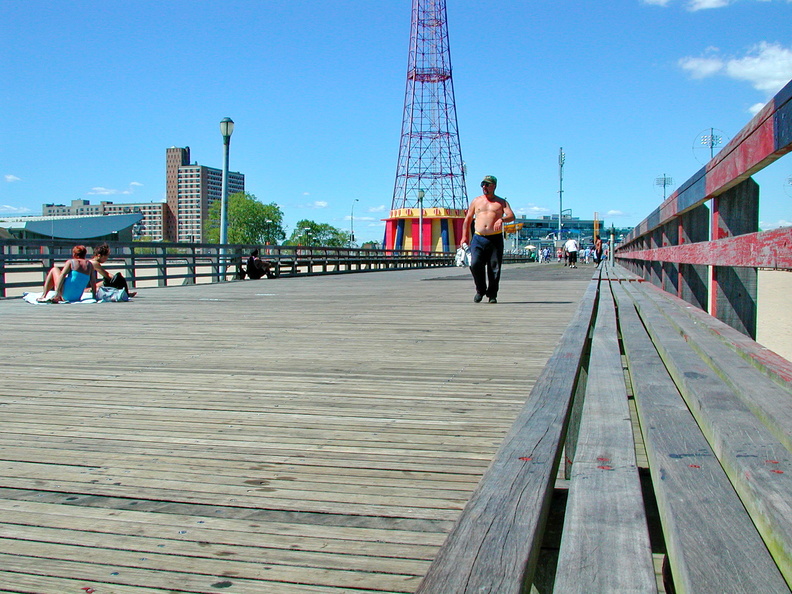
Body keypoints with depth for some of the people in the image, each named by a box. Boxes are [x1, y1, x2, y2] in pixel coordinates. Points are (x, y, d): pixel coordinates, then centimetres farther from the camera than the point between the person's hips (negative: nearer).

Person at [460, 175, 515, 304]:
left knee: (494, 267, -3)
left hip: (495, 239, -1)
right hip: (478, 238, 1)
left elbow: (511, 216, -4)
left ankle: (492, 294, 9)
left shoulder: (501, 202, 10)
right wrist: (464, 237, 11)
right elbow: (468, 219, 20)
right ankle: (480, 290, 6)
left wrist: (501, 219, -26)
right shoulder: (476, 201, 16)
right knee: (475, 264, -14)